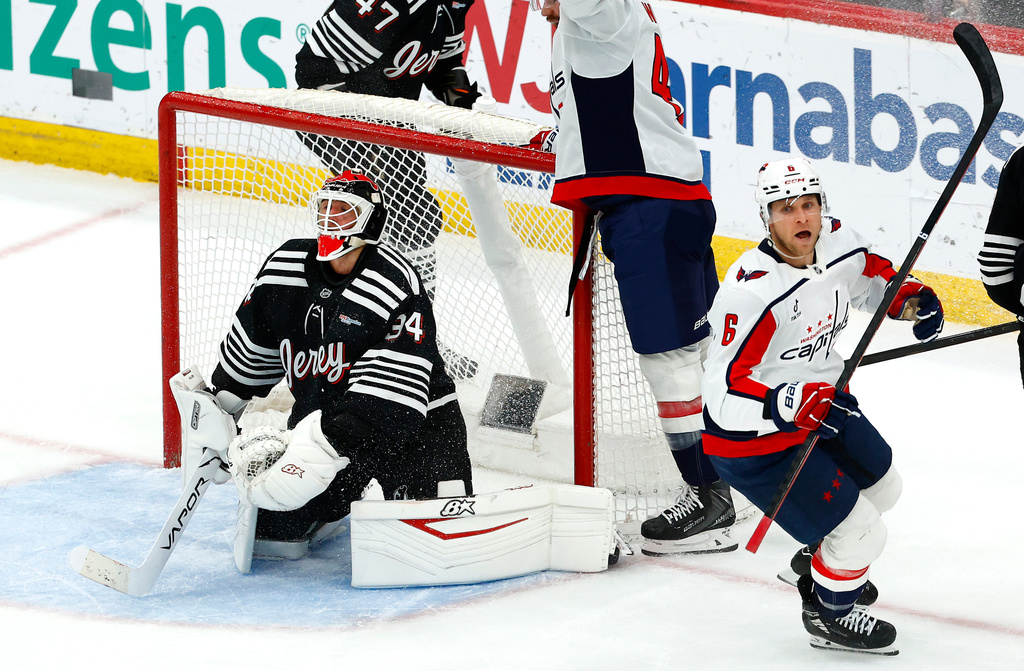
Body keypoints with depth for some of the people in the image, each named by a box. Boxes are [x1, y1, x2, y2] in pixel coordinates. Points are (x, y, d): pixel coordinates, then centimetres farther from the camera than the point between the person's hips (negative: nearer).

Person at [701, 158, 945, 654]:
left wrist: (910, 298, -6)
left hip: (819, 401, 9)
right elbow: (724, 393, -35)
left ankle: (820, 559, 54)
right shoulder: (751, 291, -35)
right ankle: (828, 611, 23)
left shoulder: (839, 243, -11)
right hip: (754, 441, -9)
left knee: (882, 486, 27)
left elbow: (871, 276, 14)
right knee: (861, 535, -8)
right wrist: (788, 405, -49)